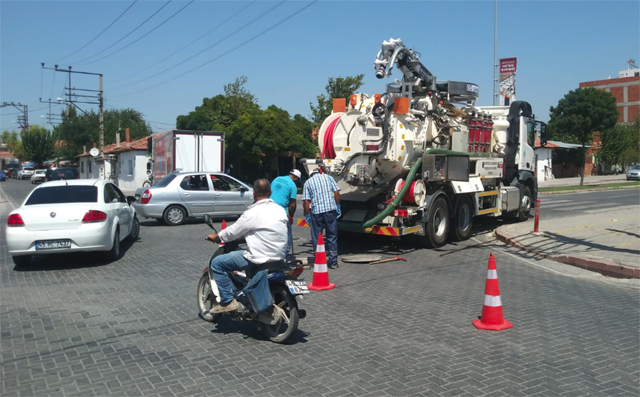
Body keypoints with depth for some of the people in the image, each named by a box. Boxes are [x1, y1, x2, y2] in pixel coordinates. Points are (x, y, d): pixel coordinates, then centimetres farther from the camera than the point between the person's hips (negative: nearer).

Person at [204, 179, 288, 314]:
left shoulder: (253, 213, -17)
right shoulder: (280, 210, 6)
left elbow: (232, 232, -7)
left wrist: (216, 237, 12)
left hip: (260, 259, -8)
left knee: (217, 263, 0)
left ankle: (227, 301, -2)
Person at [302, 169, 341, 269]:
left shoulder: (308, 182, 8)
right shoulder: (328, 177, 12)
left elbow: (306, 202, 0)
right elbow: (336, 192, 2)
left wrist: (307, 215, 6)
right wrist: (338, 206, 8)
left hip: (316, 211, -1)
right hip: (331, 209, 1)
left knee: (316, 238, 11)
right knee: (332, 236, 11)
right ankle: (333, 261, 14)